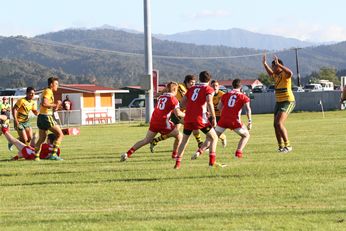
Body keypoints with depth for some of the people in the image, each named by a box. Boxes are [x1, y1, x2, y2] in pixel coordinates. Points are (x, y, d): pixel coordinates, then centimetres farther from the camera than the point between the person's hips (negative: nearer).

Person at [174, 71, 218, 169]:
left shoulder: (192, 89, 18)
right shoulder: (209, 89, 3)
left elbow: (183, 102, 17)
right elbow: (209, 103, -14)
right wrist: (213, 118, -11)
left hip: (188, 118, 4)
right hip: (200, 118, -4)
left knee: (184, 140, 18)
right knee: (213, 138, 10)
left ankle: (177, 163, 7)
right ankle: (212, 161, -8)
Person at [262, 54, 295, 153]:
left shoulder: (284, 74, -15)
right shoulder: (276, 75, 12)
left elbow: (290, 73, -41)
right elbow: (270, 73, 37)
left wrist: (278, 64, -41)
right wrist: (264, 64, 29)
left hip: (288, 102, -10)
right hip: (279, 102, 10)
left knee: (279, 123, -19)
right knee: (276, 125, 9)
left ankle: (287, 146, -14)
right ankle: (281, 146, 19)